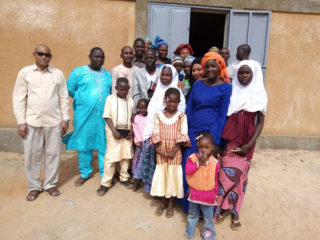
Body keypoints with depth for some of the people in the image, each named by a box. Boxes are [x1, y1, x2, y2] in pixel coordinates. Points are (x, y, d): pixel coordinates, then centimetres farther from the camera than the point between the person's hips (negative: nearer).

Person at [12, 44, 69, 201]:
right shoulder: (25, 72, 3)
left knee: (53, 154, 8)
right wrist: (21, 121, -4)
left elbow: (63, 98, 6)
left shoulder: (58, 74, 6)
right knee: (32, 155, 7)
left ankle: (50, 184, 24)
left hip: (54, 122, 1)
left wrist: (65, 118, 2)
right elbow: (18, 98, 2)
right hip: (32, 122, 0)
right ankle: (34, 187, 23)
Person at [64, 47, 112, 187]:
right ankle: (85, 173, 25)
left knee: (104, 145, 5)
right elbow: (70, 90, 3)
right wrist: (82, 100, 0)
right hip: (84, 116, -2)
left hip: (103, 116, 2)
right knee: (83, 145, 8)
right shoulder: (79, 72, 4)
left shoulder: (107, 74, 13)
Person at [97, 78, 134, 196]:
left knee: (126, 155, 10)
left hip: (127, 132, 3)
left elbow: (132, 118, 8)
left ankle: (124, 178, 28)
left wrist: (132, 131, -5)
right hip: (113, 131, -3)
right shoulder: (110, 98, -1)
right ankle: (106, 183, 8)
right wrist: (114, 131, -15)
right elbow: (107, 116, -6)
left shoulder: (130, 100, 7)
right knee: (110, 157, -1)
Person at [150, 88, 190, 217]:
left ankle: (171, 204, 23)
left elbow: (183, 135, -9)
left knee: (173, 175, 5)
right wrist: (158, 149, -10)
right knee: (161, 174, 8)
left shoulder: (181, 116, -5)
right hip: (161, 151, 1)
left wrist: (174, 151, -14)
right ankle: (163, 201, 27)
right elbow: (156, 133, -3)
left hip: (175, 151, -1)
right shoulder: (158, 115, -1)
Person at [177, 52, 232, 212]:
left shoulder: (225, 88, -3)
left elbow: (223, 116, -6)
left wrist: (214, 140, -13)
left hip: (212, 133, -4)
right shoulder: (197, 85, 10)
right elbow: (188, 110, 10)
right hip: (192, 133, 4)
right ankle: (188, 204, 30)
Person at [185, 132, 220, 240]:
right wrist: (199, 163, -29)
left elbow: (215, 179, 1)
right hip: (194, 192, 1)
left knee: (208, 216, 12)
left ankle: (208, 229, 40)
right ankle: (190, 231, 41)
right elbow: (187, 170, -26)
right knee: (192, 214, 20)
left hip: (208, 194, 0)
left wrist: (215, 193, 7)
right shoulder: (192, 158, -12)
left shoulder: (215, 162, -9)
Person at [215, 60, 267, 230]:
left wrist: (250, 144, -9)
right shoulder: (230, 91, 2)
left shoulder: (260, 94, 1)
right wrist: (219, 139, -5)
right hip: (228, 138, 0)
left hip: (246, 141, 0)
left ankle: (234, 211, 24)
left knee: (239, 175, 7)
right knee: (226, 173, 1)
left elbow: (260, 122, 0)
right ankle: (224, 208, 20)